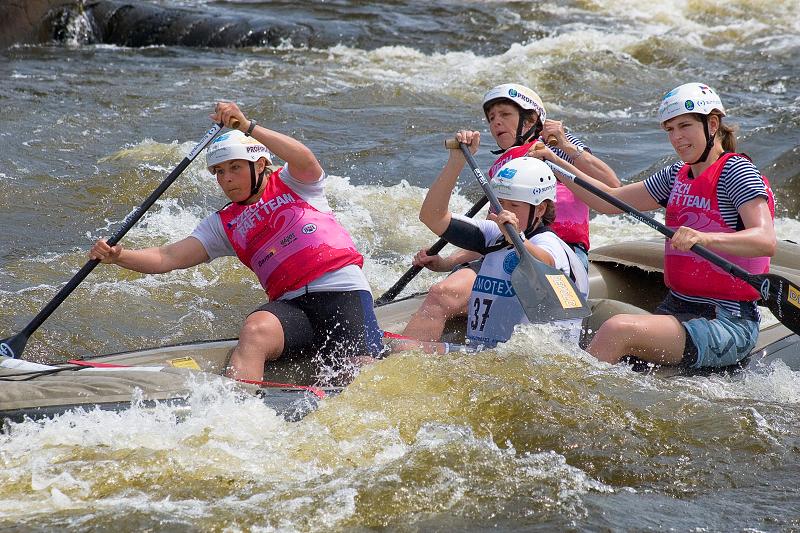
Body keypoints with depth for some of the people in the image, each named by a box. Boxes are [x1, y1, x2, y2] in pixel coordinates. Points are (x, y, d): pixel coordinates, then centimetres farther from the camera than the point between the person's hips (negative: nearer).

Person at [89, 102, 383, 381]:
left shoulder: (290, 184, 11)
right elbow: (169, 258, 10)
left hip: (342, 290, -2)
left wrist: (248, 127, -24)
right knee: (254, 330, -33)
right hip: (291, 304, 2)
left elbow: (305, 161, -13)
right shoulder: (224, 225, 19)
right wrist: (118, 256, -8)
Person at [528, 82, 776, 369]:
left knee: (618, 329, -27)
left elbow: (767, 241, -24)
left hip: (729, 322, -8)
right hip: (677, 309, 8)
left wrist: (703, 238, -40)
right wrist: (555, 163, 12)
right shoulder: (677, 176, 16)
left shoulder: (736, 171, -8)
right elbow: (610, 201, 21)